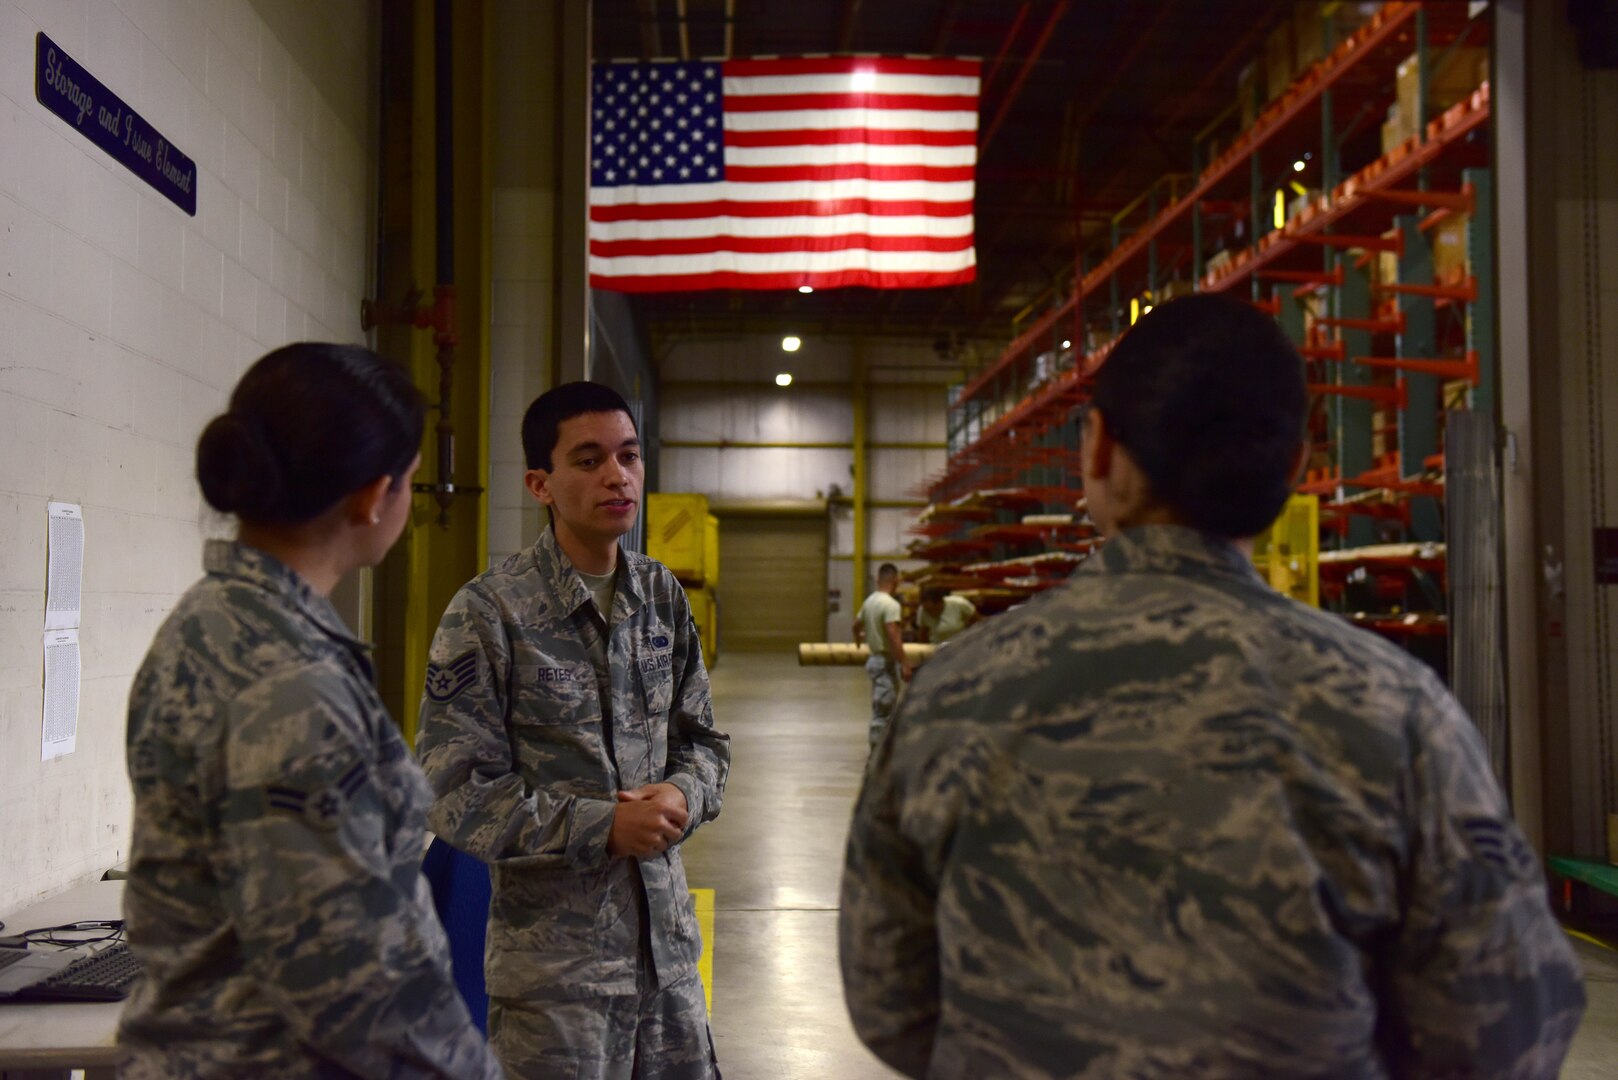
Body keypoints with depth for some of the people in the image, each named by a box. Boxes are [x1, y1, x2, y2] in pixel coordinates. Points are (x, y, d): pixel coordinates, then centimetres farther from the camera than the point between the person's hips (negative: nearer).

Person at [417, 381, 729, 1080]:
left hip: (666, 935, 6)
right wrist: (603, 826, -19)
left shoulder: (663, 597, 6)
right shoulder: (490, 613, -11)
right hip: (553, 949, -5)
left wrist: (681, 795, -9)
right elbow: (457, 793, -13)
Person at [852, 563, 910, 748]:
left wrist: (858, 638, 47)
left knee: (881, 708, 17)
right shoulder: (891, 604, -18)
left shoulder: (869, 601, 9)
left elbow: (856, 625, 25)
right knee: (883, 710, -5)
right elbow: (893, 636, -27)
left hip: (875, 657, 9)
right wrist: (904, 664, -26)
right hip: (886, 661, -9)